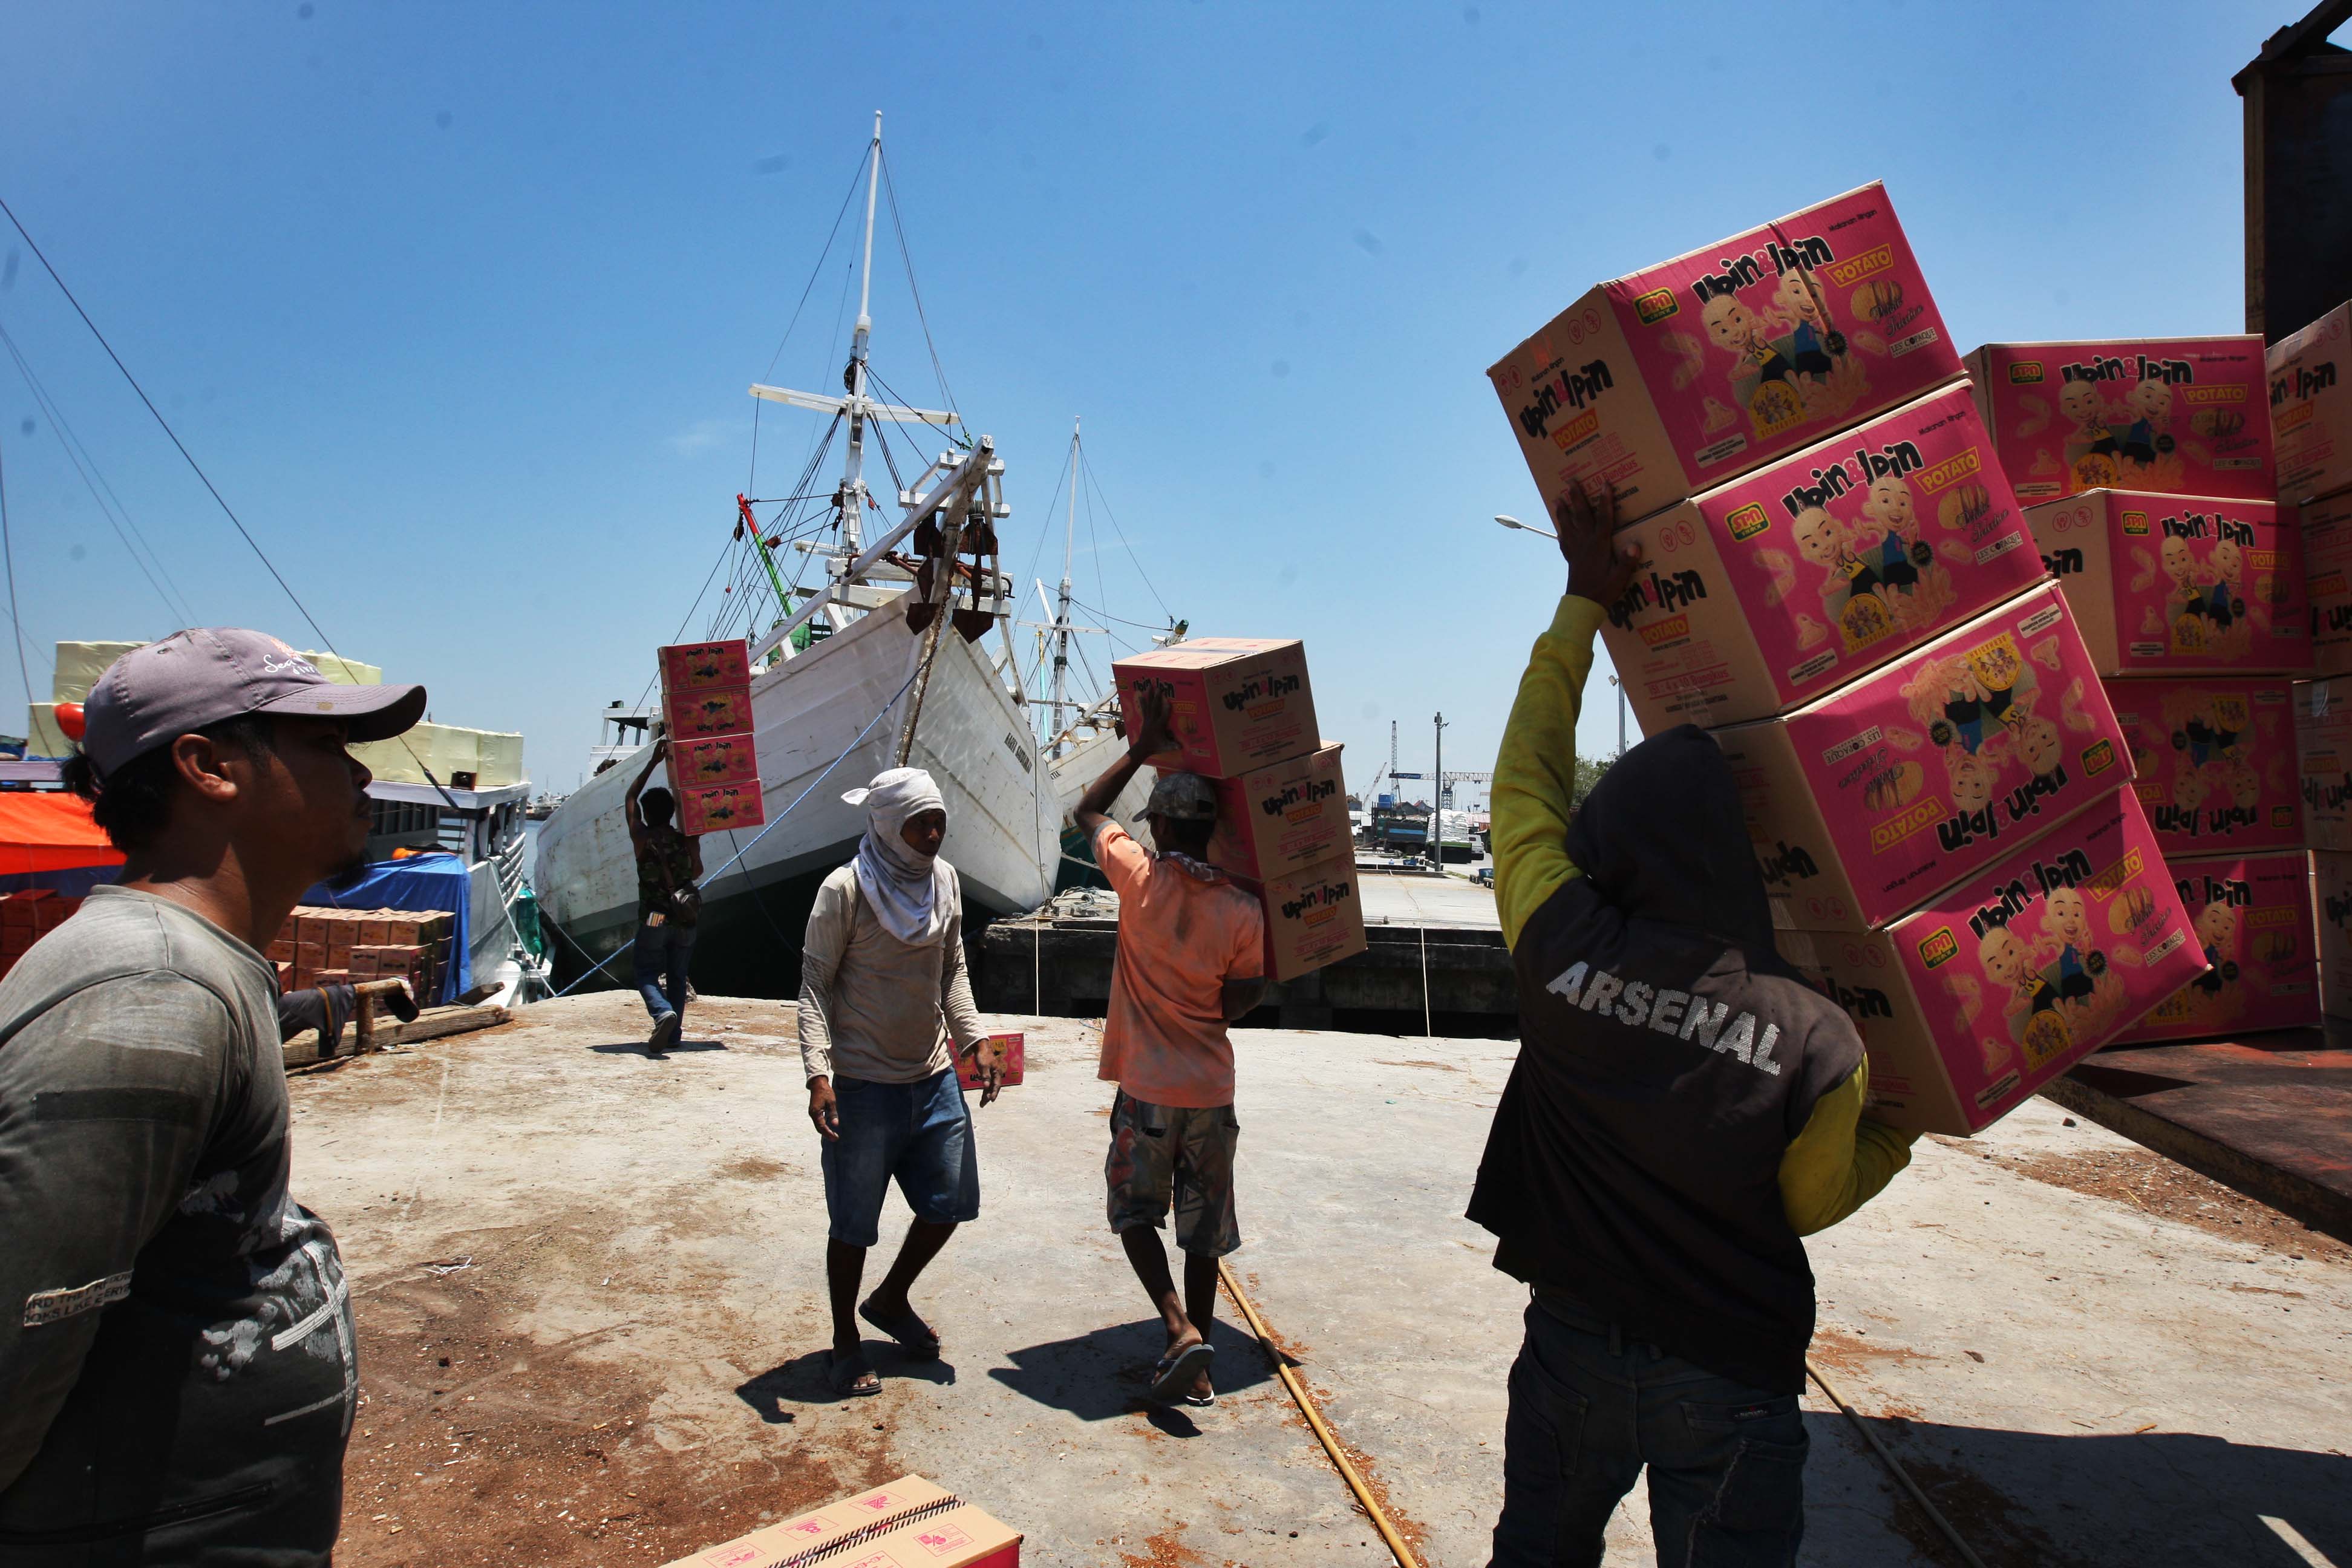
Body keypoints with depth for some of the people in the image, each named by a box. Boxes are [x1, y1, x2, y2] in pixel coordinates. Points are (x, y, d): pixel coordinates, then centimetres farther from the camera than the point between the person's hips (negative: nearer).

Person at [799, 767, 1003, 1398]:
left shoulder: (945, 881, 4)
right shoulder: (845, 890, -14)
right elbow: (815, 985, -12)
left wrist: (974, 1039, 2)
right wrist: (818, 1073, -22)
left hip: (935, 1077, 6)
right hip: (865, 1085, -6)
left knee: (950, 1203, 13)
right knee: (854, 1222, 6)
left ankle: (891, 1299, 38)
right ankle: (846, 1342, 27)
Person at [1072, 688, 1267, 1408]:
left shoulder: (1140, 877, -11)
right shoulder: (1242, 910, -7)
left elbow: (1088, 811, 6)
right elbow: (1244, 999, 0)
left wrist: (1142, 748, 7)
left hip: (1147, 1088, -2)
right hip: (1212, 1090, 2)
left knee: (1135, 1213, 15)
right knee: (1203, 1228, 13)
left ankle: (1182, 1329, -1)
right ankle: (1196, 1370, 20)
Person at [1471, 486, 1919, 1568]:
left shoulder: (1559, 947, -19)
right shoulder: (1818, 1041, -20)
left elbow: (1526, 783, -2)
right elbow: (1811, 1203, -1)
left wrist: (1583, 603, 5)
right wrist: (1899, 1134, 19)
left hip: (1573, 1343, 2)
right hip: (1729, 1376, -1)